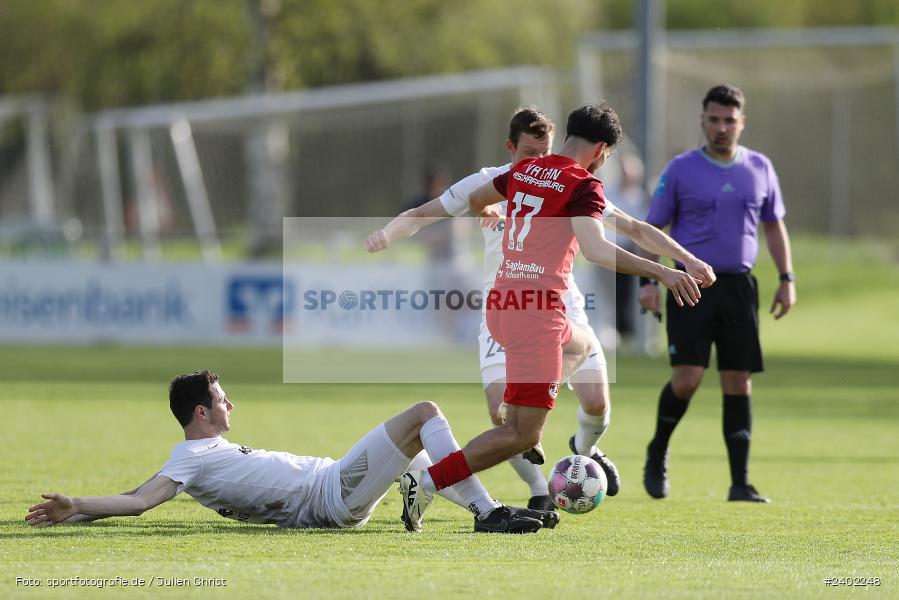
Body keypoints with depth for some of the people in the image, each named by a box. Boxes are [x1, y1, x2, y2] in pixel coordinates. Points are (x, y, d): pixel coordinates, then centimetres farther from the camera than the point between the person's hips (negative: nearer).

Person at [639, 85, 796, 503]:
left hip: (739, 286, 3)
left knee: (739, 383, 1)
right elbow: (653, 228, 3)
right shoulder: (681, 169, -1)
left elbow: (774, 225, 18)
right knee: (686, 379, -14)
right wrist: (647, 281, -7)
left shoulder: (760, 168, 8)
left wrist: (787, 279, 9)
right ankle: (657, 455, 12)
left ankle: (740, 484, 5)